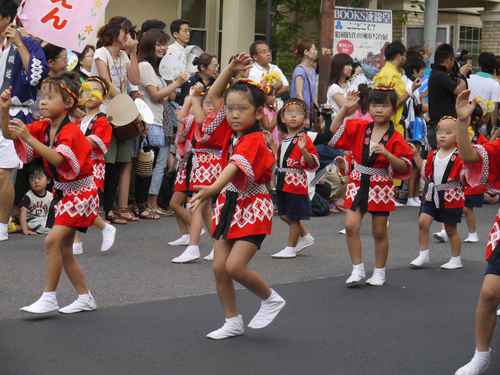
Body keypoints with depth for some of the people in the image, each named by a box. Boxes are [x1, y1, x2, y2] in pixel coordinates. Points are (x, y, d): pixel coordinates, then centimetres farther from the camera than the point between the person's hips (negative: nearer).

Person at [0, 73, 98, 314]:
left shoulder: (71, 131, -21)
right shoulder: (43, 128, 2)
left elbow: (58, 159, -38)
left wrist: (28, 138, -43)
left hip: (80, 192, -9)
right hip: (62, 193, 9)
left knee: (53, 240, -21)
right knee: (64, 249, 11)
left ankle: (49, 297, -14)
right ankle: (85, 298, 22)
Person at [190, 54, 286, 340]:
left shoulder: (254, 140, -20)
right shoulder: (234, 131, 2)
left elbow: (235, 168, -37)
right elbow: (213, 97, 11)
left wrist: (213, 188, -53)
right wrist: (231, 71, 0)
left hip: (253, 209, -8)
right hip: (230, 205, 8)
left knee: (235, 266, -16)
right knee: (219, 267, 4)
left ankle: (271, 299, 10)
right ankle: (233, 321, 17)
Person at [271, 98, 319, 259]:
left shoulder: (304, 139, -13)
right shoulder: (284, 139, 11)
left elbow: (312, 164, -20)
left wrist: (303, 150, -34)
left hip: (296, 182, -8)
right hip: (283, 181, 8)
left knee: (294, 216, 2)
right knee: (284, 214, 15)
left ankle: (290, 248, 13)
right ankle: (306, 237, 32)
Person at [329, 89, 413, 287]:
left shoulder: (395, 139, -9)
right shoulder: (359, 128, 1)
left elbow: (404, 167, -11)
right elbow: (334, 129, 3)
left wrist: (386, 153, -26)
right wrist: (345, 109, -8)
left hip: (381, 186, -2)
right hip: (358, 183, 2)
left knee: (379, 232, 7)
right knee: (351, 226, -9)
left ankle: (379, 272, 22)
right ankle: (357, 269, 2)